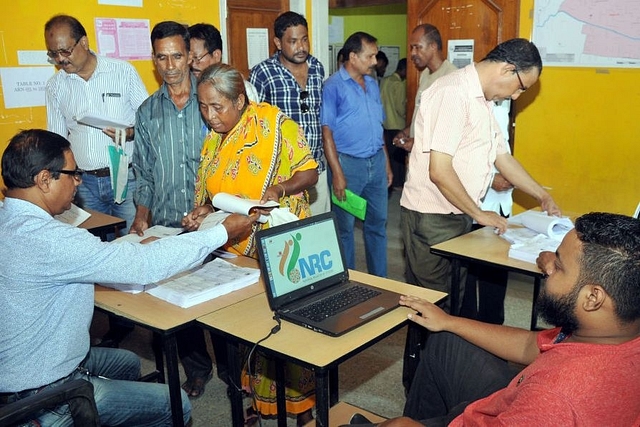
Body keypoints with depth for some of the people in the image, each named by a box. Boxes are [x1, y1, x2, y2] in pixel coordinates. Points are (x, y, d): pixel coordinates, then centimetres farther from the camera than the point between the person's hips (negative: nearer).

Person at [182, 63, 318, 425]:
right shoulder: (214, 138, 8)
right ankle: (259, 397, 27)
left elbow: (309, 173, -7)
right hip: (235, 251, 5)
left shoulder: (276, 124, -9)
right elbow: (217, 193, 15)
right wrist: (204, 212, -5)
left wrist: (279, 188, -24)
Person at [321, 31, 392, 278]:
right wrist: (337, 173, -17)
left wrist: (386, 163, 14)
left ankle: (380, 278, 25)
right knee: (345, 226, 5)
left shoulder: (372, 84, 11)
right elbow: (327, 132, -12)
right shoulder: (334, 86, -9)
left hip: (376, 162, 6)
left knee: (378, 223, 12)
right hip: (349, 163, -6)